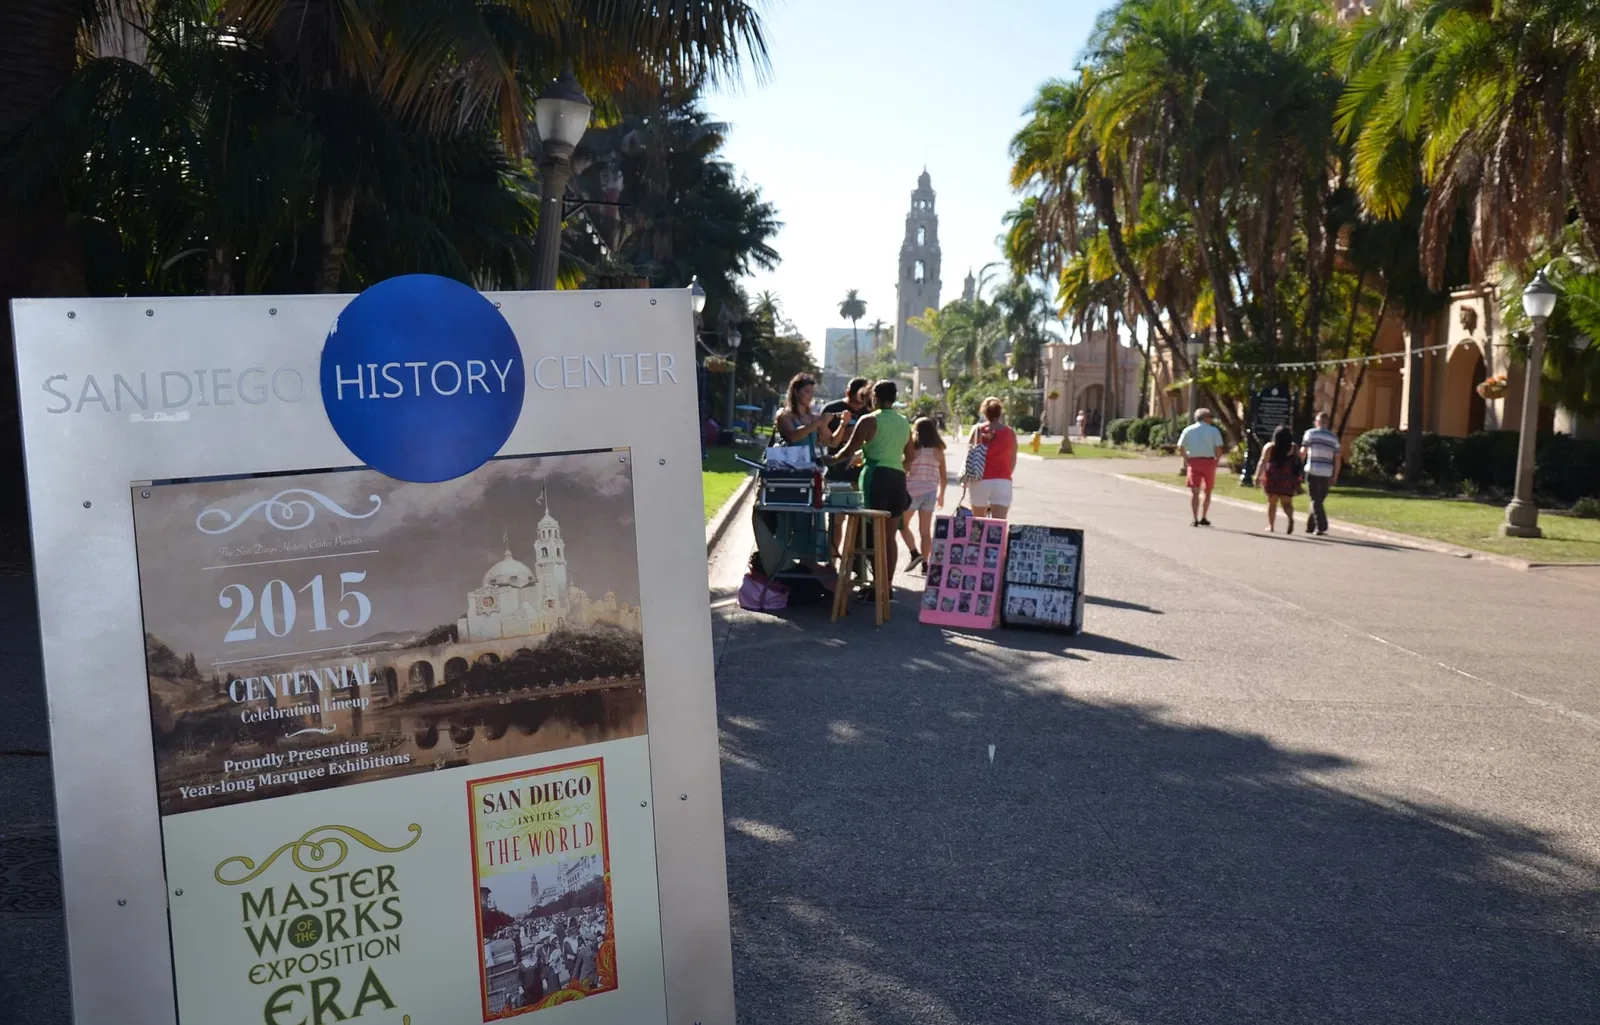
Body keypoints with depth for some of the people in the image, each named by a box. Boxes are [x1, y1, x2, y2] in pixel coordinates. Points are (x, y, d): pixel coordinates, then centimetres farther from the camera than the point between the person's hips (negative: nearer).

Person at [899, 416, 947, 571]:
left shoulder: (913, 448, -6)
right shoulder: (938, 450, 5)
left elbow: (905, 469, -8)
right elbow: (943, 476, 9)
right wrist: (941, 494, 21)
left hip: (912, 491, -3)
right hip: (930, 492, 3)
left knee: (903, 524, 13)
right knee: (925, 530, 7)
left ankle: (915, 553, 0)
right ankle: (925, 562, 7)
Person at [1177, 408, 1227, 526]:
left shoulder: (1188, 430, 5)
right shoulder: (1213, 430, -2)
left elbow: (1180, 447, 1)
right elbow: (1219, 449, -8)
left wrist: (1187, 460, 10)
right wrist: (1216, 461, 6)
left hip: (1193, 462, 1)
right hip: (1209, 462, -1)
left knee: (1194, 491, 1)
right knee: (1207, 491, 14)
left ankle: (1195, 519, -10)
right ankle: (1203, 518, 18)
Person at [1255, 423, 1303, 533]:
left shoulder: (1270, 447, -1)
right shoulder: (1294, 448, 5)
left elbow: (1263, 462, -9)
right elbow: (1298, 464, 3)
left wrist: (1257, 476, -11)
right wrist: (1298, 482, 7)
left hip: (1272, 478, -1)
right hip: (1288, 479, 1)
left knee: (1272, 502, 6)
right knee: (1286, 502, 6)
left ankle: (1271, 526, 7)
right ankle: (1291, 518, -22)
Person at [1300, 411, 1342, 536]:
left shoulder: (1311, 433, 0)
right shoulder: (1334, 437, 9)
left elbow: (1303, 451, -7)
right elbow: (1338, 459, 6)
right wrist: (1335, 476, 11)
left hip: (1313, 471, -3)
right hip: (1327, 473, 3)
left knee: (1316, 500, -1)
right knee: (1319, 500, 16)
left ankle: (1321, 527, -12)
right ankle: (1310, 526, 24)